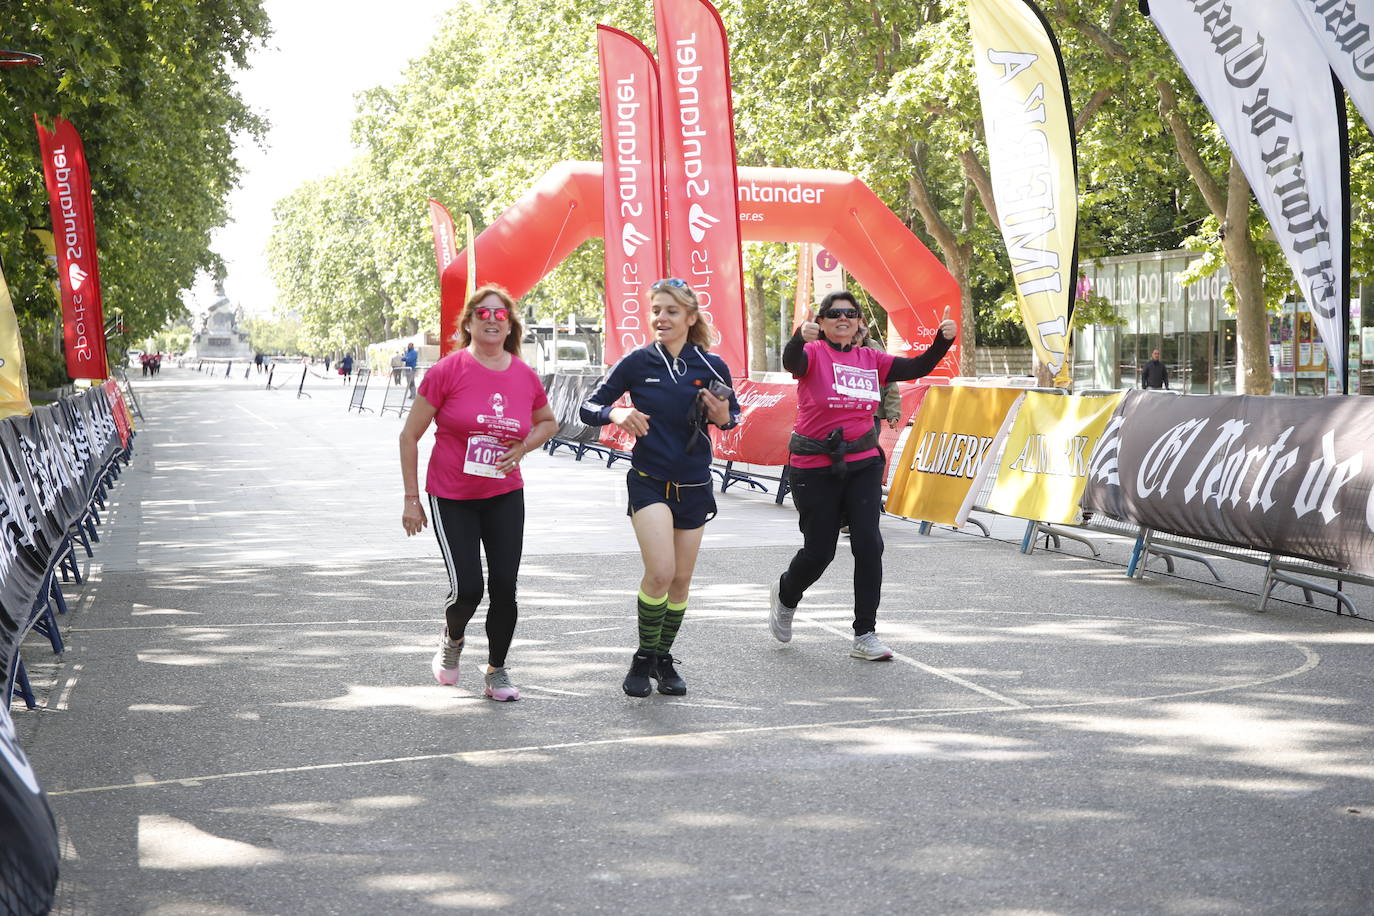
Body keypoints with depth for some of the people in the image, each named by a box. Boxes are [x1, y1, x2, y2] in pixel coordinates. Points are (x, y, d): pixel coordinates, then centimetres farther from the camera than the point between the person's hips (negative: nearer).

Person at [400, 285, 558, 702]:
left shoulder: (525, 377, 0)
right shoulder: (448, 371, -11)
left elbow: (548, 422, 20)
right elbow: (409, 436, -6)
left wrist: (524, 447, -1)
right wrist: (411, 499, -7)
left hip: (505, 496, 3)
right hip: (452, 499, -3)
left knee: (504, 587, 0)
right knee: (467, 589, -9)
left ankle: (497, 671, 19)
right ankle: (452, 639, 26)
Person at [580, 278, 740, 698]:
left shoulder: (711, 366, -4)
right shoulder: (638, 361, -7)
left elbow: (732, 414, 11)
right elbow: (588, 408, -2)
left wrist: (723, 417, -12)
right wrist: (616, 414, -24)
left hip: (694, 485, 3)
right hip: (649, 482, -3)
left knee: (681, 579, 10)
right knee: (660, 572, -18)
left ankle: (664, 659, 29)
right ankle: (643, 658, 2)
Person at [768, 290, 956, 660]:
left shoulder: (871, 360, 9)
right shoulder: (813, 353, -6)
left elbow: (917, 368, 5)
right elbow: (791, 361, -28)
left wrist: (943, 340, -12)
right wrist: (799, 337, -51)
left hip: (863, 464, 4)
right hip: (815, 467, -4)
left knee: (869, 544, -7)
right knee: (819, 550, 3)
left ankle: (864, 636, 1)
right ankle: (785, 595, 37)